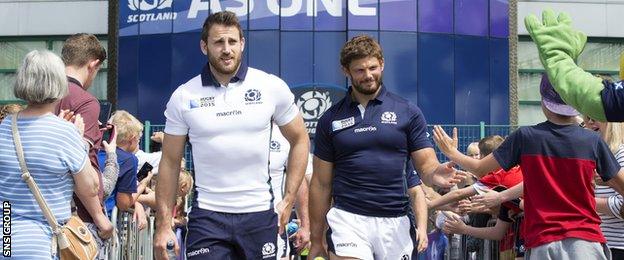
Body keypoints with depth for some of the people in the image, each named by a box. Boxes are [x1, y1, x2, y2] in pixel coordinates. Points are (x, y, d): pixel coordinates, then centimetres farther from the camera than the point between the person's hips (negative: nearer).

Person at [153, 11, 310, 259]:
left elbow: (299, 140, 10)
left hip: (260, 214, 1)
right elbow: (170, 163, 5)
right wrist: (163, 225, 0)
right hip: (207, 217, -1)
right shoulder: (183, 97, 0)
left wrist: (288, 201, 3)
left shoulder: (272, 87, 0)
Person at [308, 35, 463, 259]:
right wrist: (316, 241, 7)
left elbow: (426, 166, 4)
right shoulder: (330, 120, 7)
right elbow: (321, 184, 9)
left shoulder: (408, 112, 6)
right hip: (347, 220, -1)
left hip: (395, 223, 1)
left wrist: (435, 174, -21)